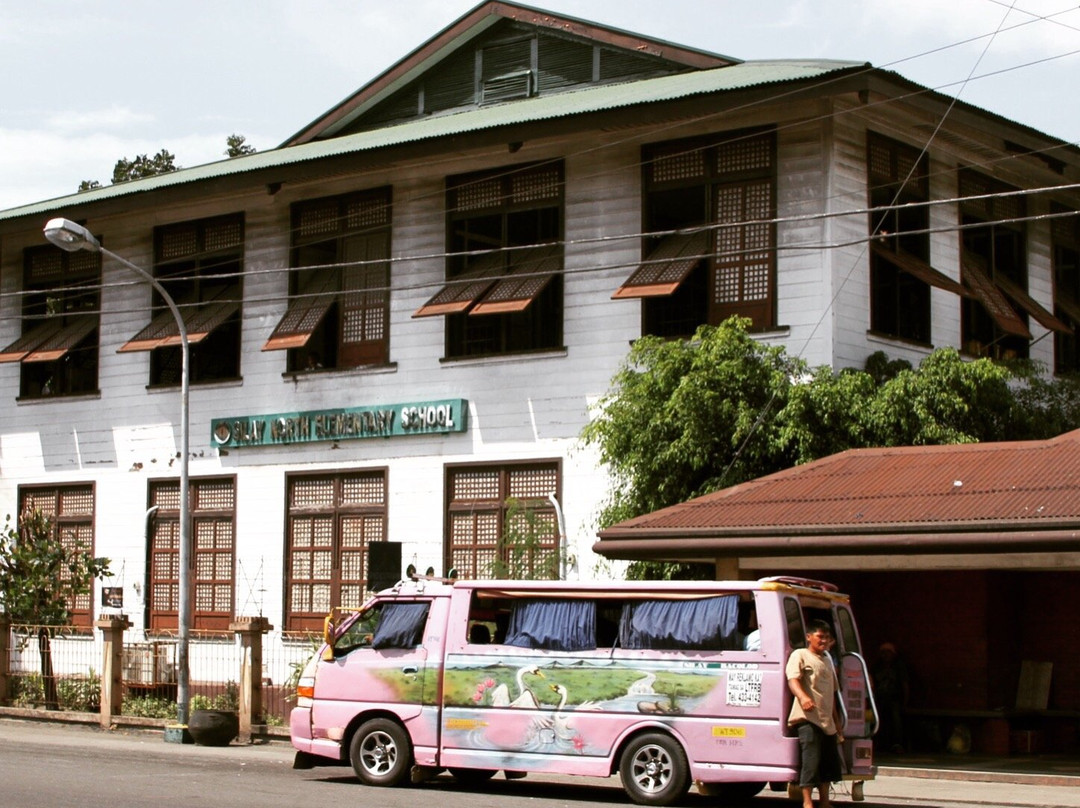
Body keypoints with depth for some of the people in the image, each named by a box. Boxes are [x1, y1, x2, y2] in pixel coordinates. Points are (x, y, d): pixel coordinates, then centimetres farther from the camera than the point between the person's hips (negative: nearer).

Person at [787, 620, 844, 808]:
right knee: (811, 760, -14)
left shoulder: (827, 661, 25)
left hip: (827, 721, 8)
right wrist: (803, 697, -36)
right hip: (808, 718, -8)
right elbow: (792, 679, -15)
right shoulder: (800, 655, 1)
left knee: (830, 762, 11)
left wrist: (837, 724, 26)